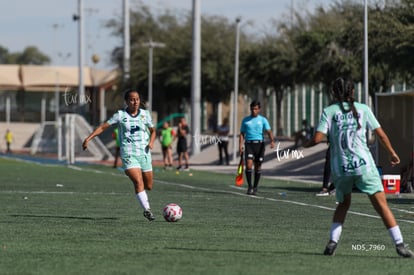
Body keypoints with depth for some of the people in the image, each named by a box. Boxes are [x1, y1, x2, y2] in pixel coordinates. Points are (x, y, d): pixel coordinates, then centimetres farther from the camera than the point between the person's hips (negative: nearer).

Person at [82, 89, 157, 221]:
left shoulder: (145, 114, 7)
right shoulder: (120, 115, -1)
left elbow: (152, 131, 19)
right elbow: (103, 127, 0)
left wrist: (151, 142, -2)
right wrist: (88, 138, -10)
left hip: (144, 153, 4)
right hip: (128, 154, -4)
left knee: (148, 186, 9)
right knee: (138, 182, -21)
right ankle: (147, 209, -18)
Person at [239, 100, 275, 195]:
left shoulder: (263, 120, 5)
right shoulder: (245, 120, 9)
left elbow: (269, 132, -5)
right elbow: (242, 134, 12)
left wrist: (272, 141, -24)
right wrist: (240, 145, -2)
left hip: (259, 144, 0)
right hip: (249, 144, 0)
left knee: (258, 166, 3)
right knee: (249, 165, -15)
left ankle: (255, 187, 16)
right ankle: (249, 186, -4)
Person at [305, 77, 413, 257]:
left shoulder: (329, 111, 4)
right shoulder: (362, 109, 6)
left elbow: (317, 138, -6)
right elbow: (381, 134, 8)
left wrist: (304, 145, 15)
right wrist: (392, 153, 22)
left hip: (340, 167, 2)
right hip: (363, 164, -2)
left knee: (343, 204, 23)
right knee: (381, 203, -3)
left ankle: (332, 242, 11)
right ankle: (399, 244, -10)